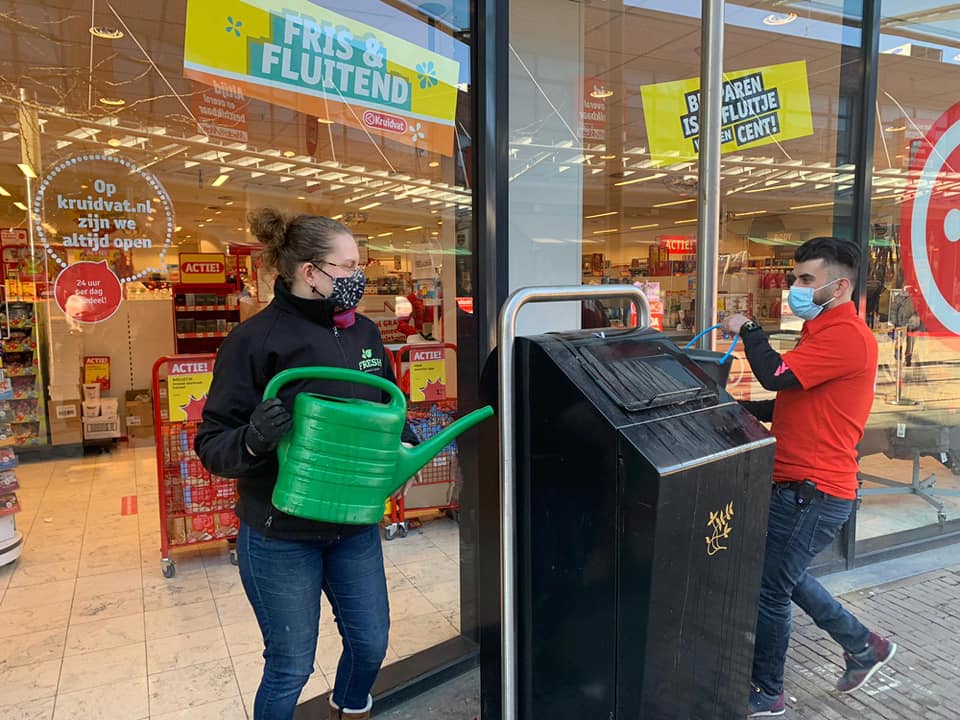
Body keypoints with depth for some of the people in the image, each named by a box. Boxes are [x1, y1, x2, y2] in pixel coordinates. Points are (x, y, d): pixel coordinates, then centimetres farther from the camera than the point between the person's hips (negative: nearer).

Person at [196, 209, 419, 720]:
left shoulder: (363, 332, 2)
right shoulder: (256, 339, -16)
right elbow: (212, 443, -13)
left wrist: (402, 442, -4)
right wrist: (253, 440, -34)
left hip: (355, 527, 6)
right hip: (281, 536, -5)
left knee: (370, 644, 20)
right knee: (291, 668, 10)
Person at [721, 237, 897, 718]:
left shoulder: (846, 335, -17)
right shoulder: (824, 331, 17)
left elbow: (777, 375, -26)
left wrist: (747, 331, -9)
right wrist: (747, 410, 7)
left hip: (813, 491, -10)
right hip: (795, 483, 10)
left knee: (770, 589, 0)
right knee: (784, 578, 22)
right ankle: (863, 645, 39)